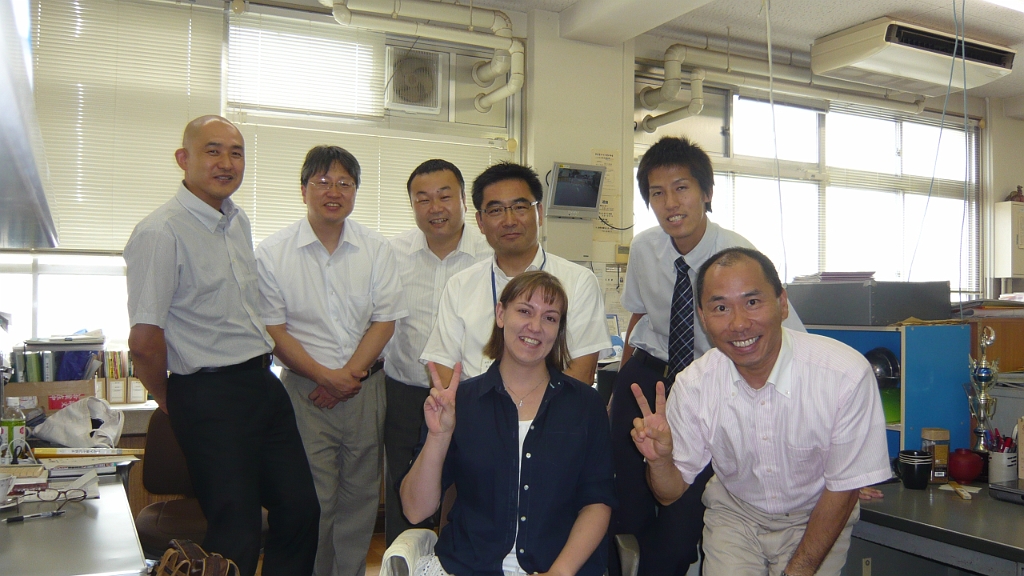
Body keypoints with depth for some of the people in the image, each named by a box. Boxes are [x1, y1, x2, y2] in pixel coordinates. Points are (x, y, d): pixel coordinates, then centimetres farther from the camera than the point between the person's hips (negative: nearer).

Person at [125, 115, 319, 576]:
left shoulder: (237, 221, 12)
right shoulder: (160, 232, -15)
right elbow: (144, 342, -17)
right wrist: (174, 405, -2)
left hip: (263, 383, 8)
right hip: (210, 397, -8)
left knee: (301, 510, 12)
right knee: (237, 537, 1)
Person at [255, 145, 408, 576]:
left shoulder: (375, 250, 4)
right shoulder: (273, 253, -2)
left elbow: (384, 321, 1)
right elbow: (273, 330, -4)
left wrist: (350, 373, -10)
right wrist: (325, 376, -12)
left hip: (366, 389, 2)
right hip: (304, 390, -2)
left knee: (360, 496, 10)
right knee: (312, 500, -1)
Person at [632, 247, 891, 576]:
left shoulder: (848, 375, -25)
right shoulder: (692, 385, -18)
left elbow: (842, 487, -12)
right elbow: (671, 493, -8)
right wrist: (659, 459, -30)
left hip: (816, 521, 0)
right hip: (735, 516, 0)